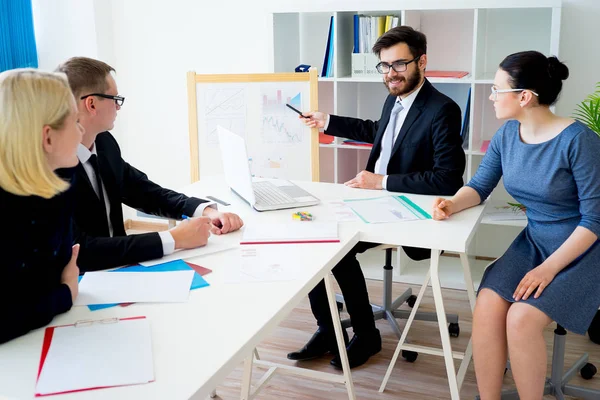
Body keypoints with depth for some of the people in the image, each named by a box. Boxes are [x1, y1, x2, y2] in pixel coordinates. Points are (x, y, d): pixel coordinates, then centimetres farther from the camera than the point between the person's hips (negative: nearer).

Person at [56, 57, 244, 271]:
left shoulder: (104, 142, 0)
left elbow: (146, 192, 10)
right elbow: (78, 251, -30)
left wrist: (206, 210, -7)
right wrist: (173, 239, -28)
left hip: (114, 271, 7)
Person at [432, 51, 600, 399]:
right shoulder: (508, 134, -1)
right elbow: (479, 186, 9)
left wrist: (549, 268, -23)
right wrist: (453, 204, -14)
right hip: (534, 242, 5)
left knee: (521, 319, -26)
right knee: (486, 309, -19)